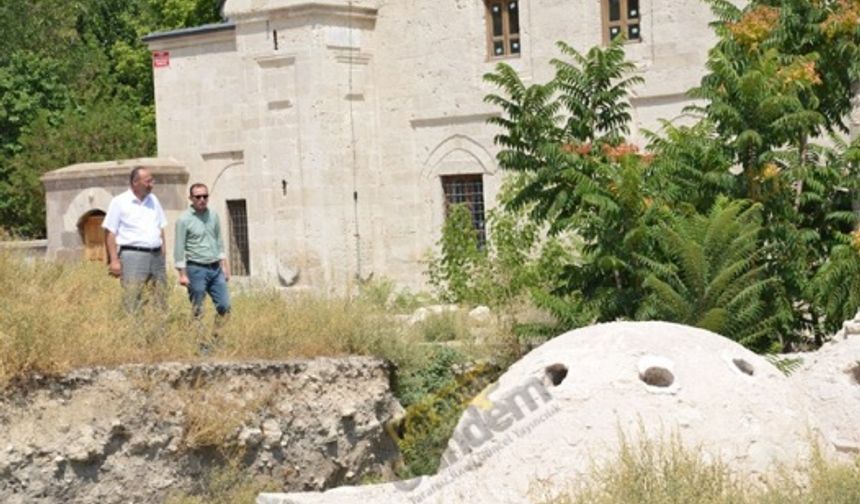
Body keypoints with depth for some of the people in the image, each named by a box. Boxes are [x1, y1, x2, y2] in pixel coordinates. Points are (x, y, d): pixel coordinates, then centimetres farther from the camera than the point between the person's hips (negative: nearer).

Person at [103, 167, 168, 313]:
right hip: (133, 255, -6)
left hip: (156, 255, 6)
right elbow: (110, 232, -4)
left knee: (161, 300, 5)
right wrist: (114, 260, -10)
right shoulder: (119, 202, -2)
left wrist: (163, 254, 11)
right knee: (132, 302, -10)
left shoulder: (153, 200, 15)